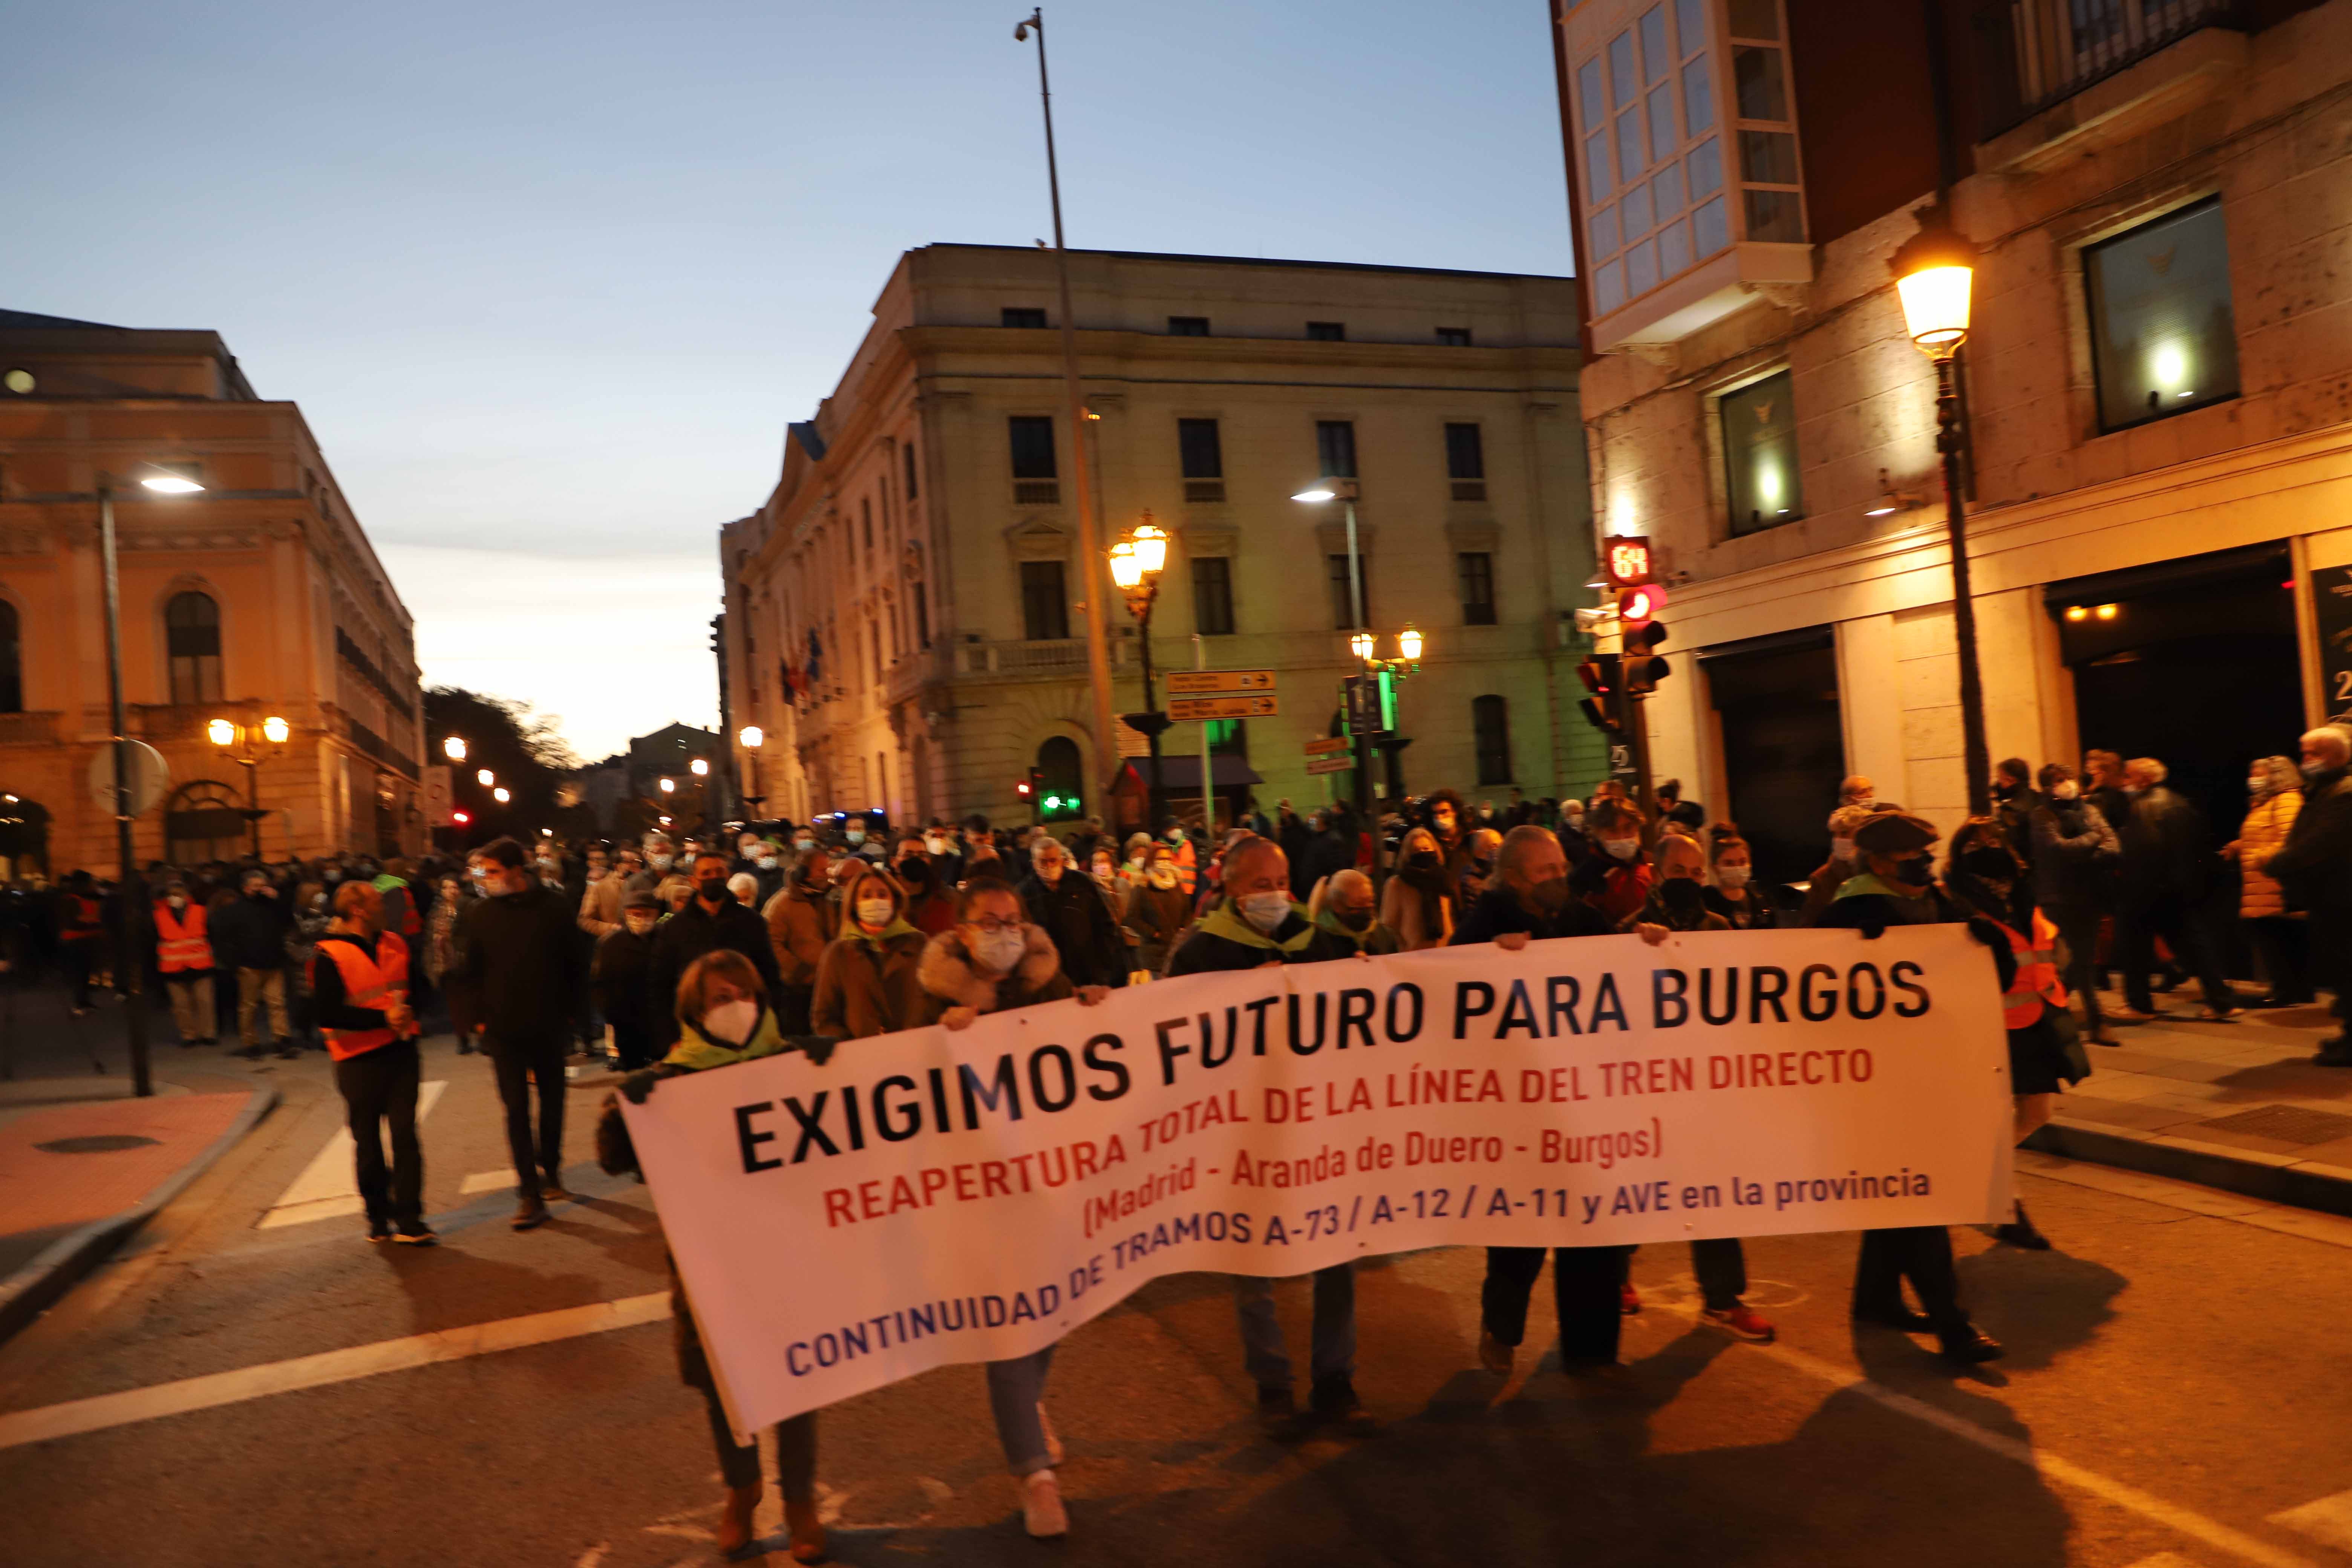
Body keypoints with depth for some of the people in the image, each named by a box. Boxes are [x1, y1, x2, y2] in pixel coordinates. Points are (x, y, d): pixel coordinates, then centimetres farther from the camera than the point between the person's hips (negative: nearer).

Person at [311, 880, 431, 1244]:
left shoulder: (395, 944, 8)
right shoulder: (329, 956, -10)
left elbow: (415, 985, 23)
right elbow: (329, 1014, -17)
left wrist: (407, 1012, 4)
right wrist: (383, 1018, -19)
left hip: (400, 1050, 4)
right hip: (359, 1059, -4)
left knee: (405, 1134, -1)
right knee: (368, 1142, 9)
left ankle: (409, 1220, 2)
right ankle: (378, 1218, 23)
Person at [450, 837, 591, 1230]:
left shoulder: (552, 908, -4)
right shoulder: (479, 915, -3)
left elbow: (576, 965, 3)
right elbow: (465, 975, 3)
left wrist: (568, 1011, 0)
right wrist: (477, 1018, -6)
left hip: (549, 1027, 1)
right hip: (503, 1030, -1)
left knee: (552, 1101, 14)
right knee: (517, 1109, -2)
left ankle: (550, 1170, 34)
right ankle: (530, 1193, 2)